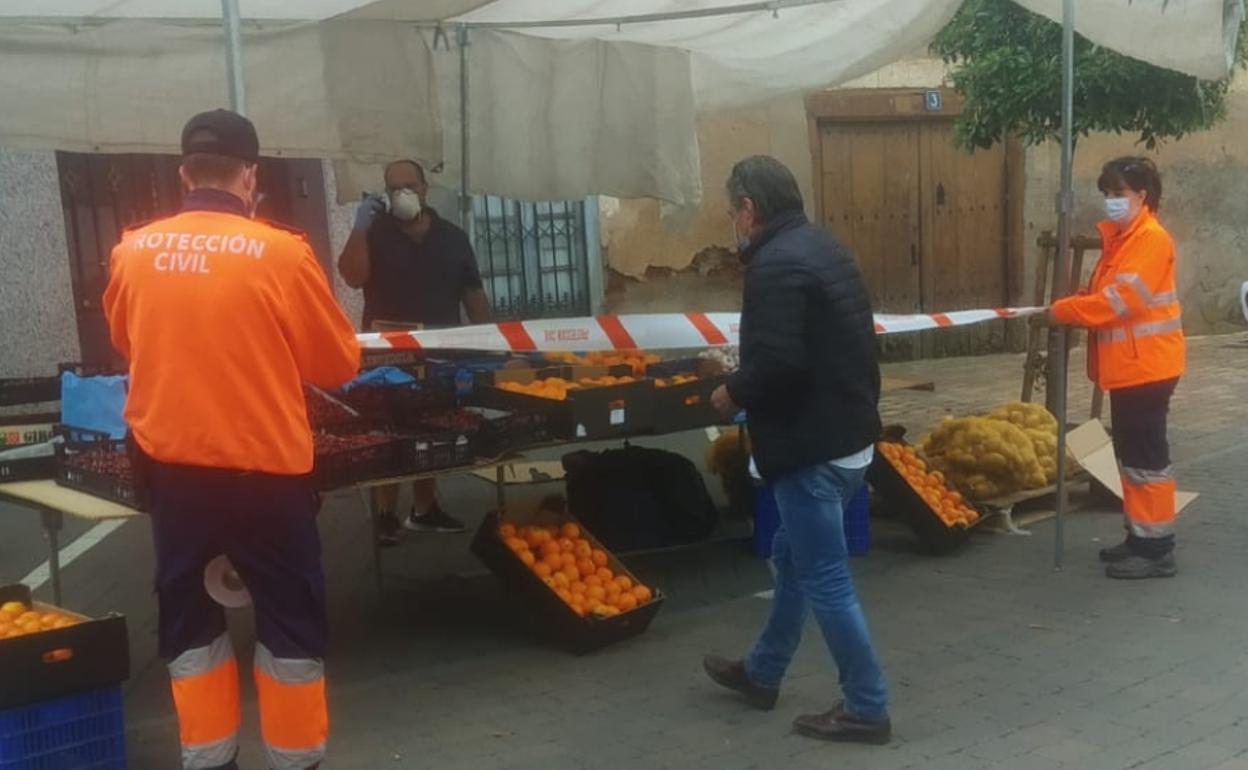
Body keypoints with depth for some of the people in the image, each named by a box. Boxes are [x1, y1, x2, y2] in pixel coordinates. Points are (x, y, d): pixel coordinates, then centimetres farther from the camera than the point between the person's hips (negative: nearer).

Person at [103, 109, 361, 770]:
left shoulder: (133, 251, -3)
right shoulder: (281, 253, -14)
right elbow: (339, 362, -4)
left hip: (169, 464, 4)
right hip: (264, 466, -4)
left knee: (187, 614, 18)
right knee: (291, 618, 11)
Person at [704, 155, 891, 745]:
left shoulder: (776, 264, -19)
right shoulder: (822, 247, 13)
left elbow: (776, 363, -28)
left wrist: (732, 393, -9)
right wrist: (747, 387, 17)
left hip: (812, 445, -11)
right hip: (847, 432, 11)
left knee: (825, 577, 0)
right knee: (794, 555, 22)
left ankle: (866, 707, 11)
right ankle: (762, 673, 37)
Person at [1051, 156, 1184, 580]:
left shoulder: (1151, 238, -16)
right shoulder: (1120, 238, 15)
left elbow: (1121, 299, -24)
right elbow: (1104, 293, 19)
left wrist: (1062, 310, -18)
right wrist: (1071, 307, -1)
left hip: (1146, 366, -10)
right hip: (1128, 366, 10)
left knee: (1146, 454, -5)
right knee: (1131, 453, 15)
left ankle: (1157, 549, 1)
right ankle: (1141, 536, 24)